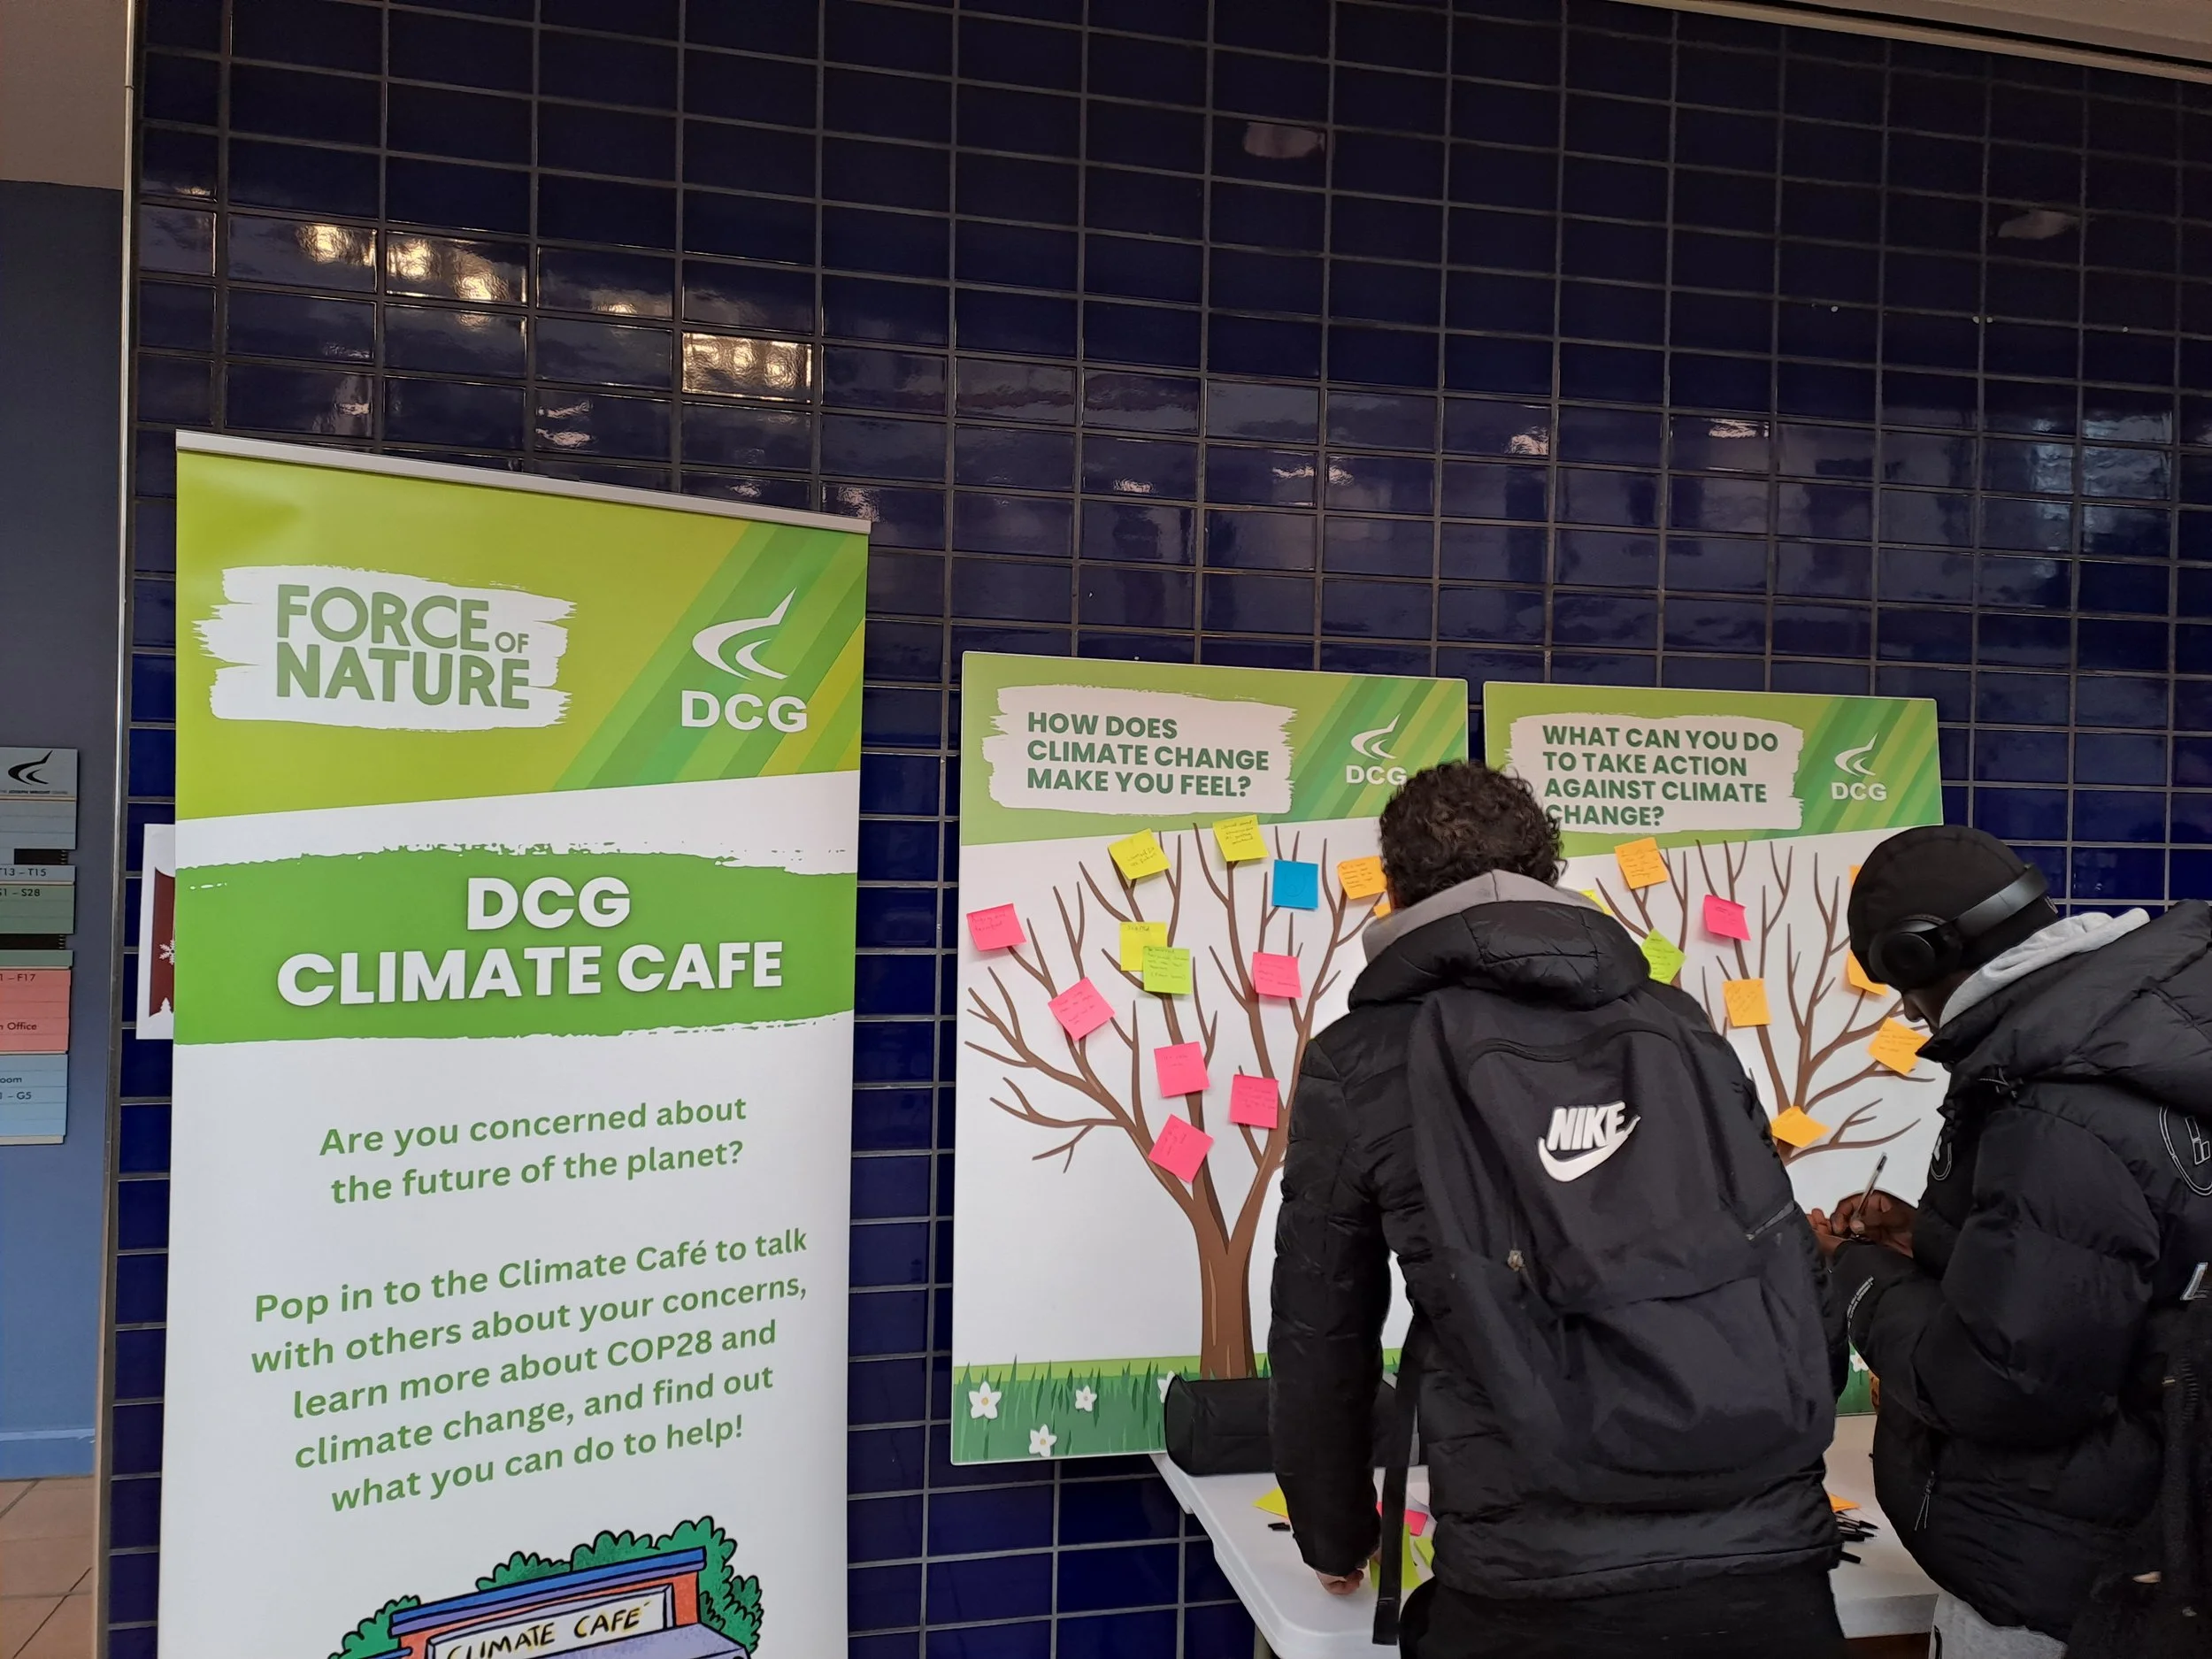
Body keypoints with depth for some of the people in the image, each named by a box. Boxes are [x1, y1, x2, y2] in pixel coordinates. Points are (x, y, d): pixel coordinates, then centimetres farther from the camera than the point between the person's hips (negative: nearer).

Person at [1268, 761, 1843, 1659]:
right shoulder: (1680, 1028, 10)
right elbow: (1791, 1271, 14)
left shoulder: (1361, 1062, 0)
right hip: (1775, 1563, 3)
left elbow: (1322, 1333, 8)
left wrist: (1338, 1541, 23)